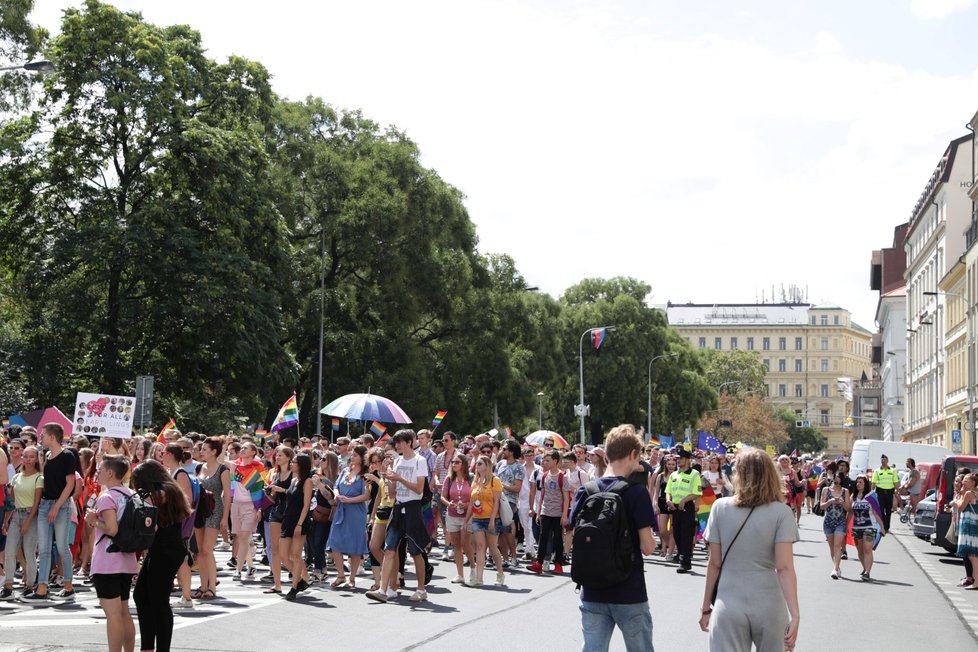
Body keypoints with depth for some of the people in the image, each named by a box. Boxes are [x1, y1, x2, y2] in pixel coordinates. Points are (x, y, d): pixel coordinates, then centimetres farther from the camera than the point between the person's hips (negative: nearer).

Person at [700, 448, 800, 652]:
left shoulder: (720, 507, -2)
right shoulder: (781, 512, -6)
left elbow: (714, 564, 1)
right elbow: (784, 567, -13)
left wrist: (706, 606, 10)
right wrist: (795, 614, -14)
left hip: (729, 606, 0)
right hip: (769, 605, 0)